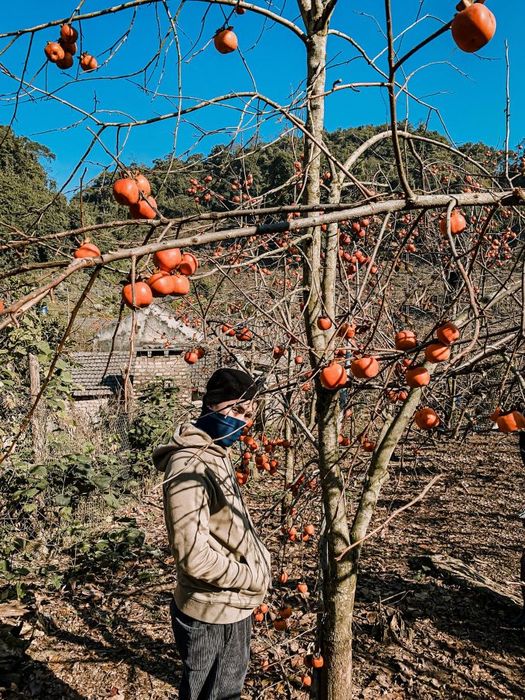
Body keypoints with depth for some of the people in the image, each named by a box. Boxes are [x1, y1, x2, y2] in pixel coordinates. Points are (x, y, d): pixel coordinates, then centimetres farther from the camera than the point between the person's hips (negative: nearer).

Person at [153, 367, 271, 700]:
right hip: (212, 614, -9)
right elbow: (194, 555, -31)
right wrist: (252, 578, -18)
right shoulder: (189, 466, -27)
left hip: (232, 607, 9)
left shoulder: (217, 453, 5)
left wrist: (259, 557, 3)